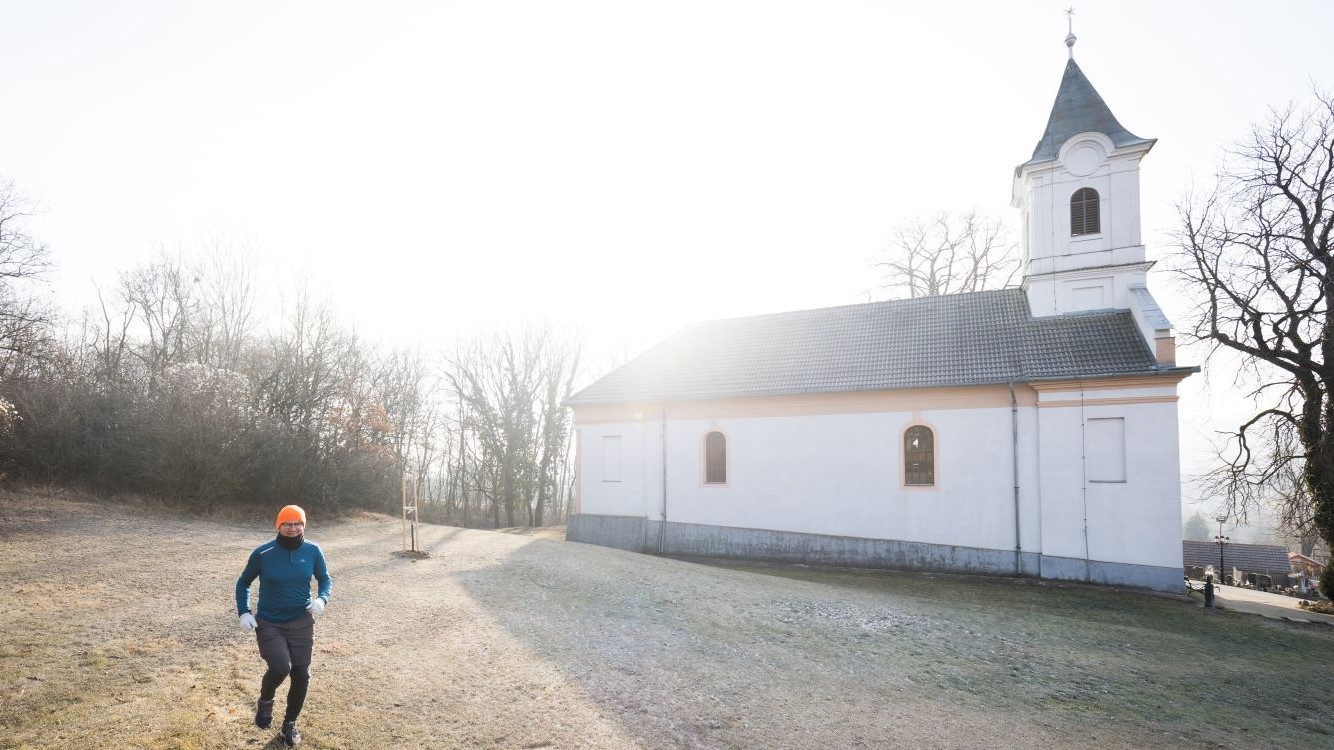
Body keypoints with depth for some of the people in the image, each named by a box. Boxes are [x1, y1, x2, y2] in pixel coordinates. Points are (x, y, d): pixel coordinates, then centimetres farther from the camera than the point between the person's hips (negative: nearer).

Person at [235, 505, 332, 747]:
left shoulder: (313, 551, -6)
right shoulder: (263, 553, -10)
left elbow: (326, 579, 8)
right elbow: (243, 583, 6)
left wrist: (322, 599, -13)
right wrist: (244, 612, -7)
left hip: (301, 624, 2)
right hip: (269, 624, -2)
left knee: (301, 675, 4)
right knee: (280, 667, -22)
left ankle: (290, 722, 30)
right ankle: (265, 702, 13)